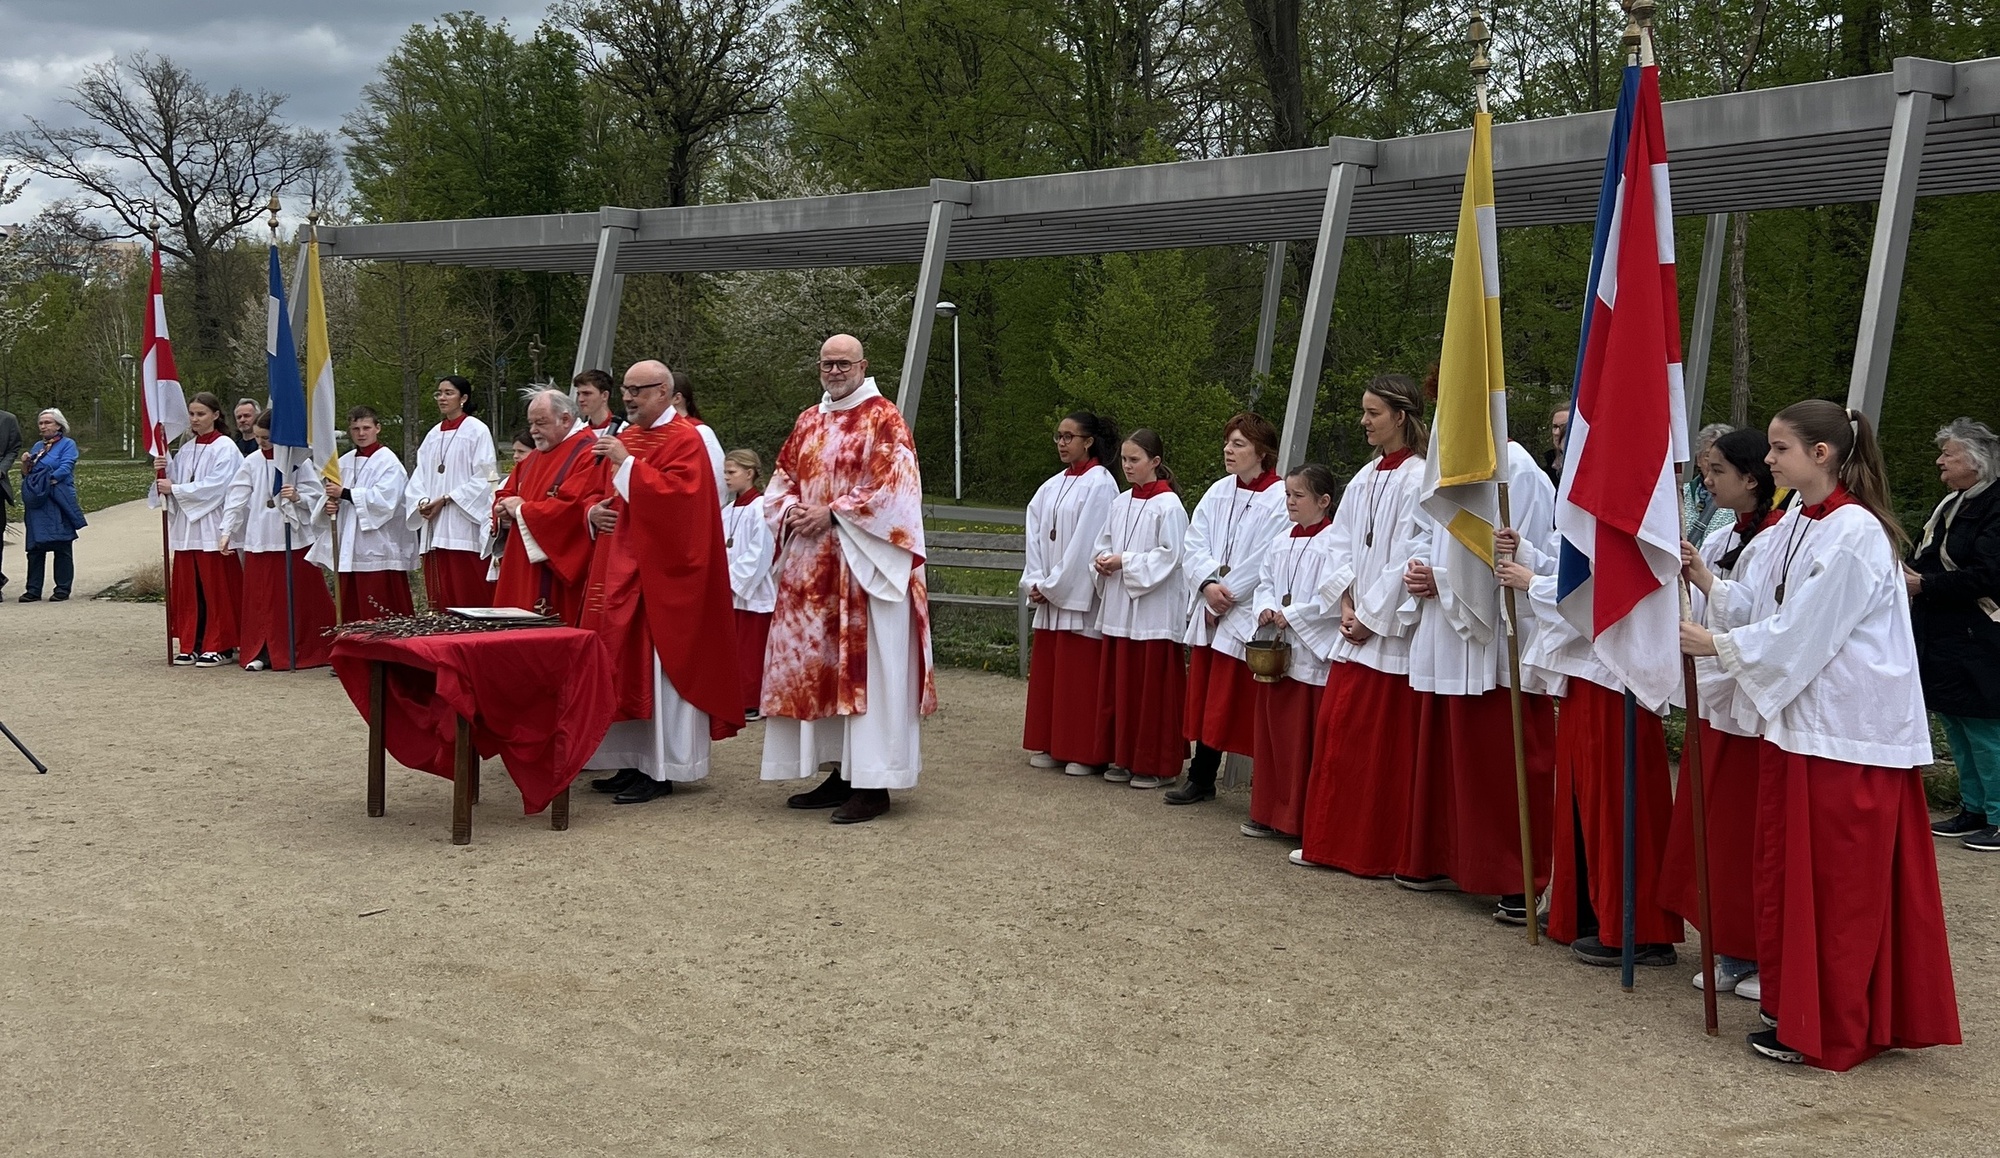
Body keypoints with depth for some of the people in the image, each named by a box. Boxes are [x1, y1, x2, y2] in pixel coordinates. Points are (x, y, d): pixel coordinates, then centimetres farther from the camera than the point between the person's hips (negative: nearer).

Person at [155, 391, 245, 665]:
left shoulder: (225, 448, -5)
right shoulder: (186, 449, 16)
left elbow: (215, 485, -15)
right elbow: (176, 482, 15)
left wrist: (175, 489, -13)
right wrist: (165, 470, -5)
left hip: (212, 528, -6)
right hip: (186, 527, 6)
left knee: (215, 589, -3)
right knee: (189, 589, 7)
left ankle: (217, 646, 3)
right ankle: (192, 645, 12)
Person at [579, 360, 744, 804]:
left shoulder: (684, 440, -8)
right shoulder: (625, 437, 16)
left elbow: (676, 493, -22)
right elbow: (604, 492, 23)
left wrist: (627, 463, -22)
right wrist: (594, 511, 1)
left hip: (660, 573, -8)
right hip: (618, 567, 8)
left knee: (656, 666, -5)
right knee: (624, 665, 8)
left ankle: (660, 771, 1)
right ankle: (633, 762, 16)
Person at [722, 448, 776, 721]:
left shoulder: (759, 507, -11)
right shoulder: (728, 510, 12)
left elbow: (760, 552, -16)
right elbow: (721, 549, 14)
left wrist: (733, 581, -15)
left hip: (752, 590, -7)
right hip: (731, 589, 7)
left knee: (751, 651, -2)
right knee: (734, 650, 9)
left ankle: (751, 704, 3)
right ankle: (736, 699, 15)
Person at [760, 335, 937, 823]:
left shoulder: (883, 419, -4)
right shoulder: (808, 423, 17)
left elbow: (894, 489, -13)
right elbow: (781, 482, 19)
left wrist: (833, 513, -16)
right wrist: (792, 512, -3)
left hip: (863, 566, -7)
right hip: (810, 567, 7)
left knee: (864, 669, -7)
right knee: (815, 667, 7)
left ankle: (873, 785, -4)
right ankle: (841, 774, 16)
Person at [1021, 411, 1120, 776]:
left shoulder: (1099, 484, -9)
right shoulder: (1051, 486, 12)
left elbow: (1086, 542, -14)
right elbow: (1035, 536, 9)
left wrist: (1054, 586, -12)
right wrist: (1035, 582, -3)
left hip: (1080, 598, -7)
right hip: (1049, 596, 7)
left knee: (1081, 676, -3)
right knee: (1047, 672, 9)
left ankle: (1085, 753, 4)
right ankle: (1049, 746, 18)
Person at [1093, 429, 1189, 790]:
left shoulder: (1168, 506, -9)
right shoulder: (1120, 504, 11)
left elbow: (1170, 555, -14)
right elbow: (1103, 544, 18)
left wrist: (1125, 562, -16)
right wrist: (1103, 561, -4)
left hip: (1154, 611, -7)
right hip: (1119, 608, 7)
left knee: (1153, 689, -1)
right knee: (1122, 686, 11)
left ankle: (1156, 764, 7)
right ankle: (1124, 757, 20)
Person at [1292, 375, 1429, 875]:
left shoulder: (1417, 479, -10)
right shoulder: (1365, 478, 13)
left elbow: (1409, 558, -15)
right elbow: (1339, 542, 12)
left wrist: (1371, 616, -13)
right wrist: (1347, 603, -2)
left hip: (1391, 631, -8)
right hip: (1356, 625, 8)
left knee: (1385, 742, -2)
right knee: (1335, 730, 8)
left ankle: (1379, 851, 7)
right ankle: (1331, 840, 17)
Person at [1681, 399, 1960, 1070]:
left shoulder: (1855, 535, -17)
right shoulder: (1791, 525, 9)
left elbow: (1802, 631, -18)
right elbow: (1754, 608, 7)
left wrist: (1717, 645, -13)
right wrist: (1706, 580, -7)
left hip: (1848, 733, -9)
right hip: (1796, 719, 9)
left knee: (1838, 884, 1)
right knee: (1788, 874, 13)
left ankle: (1828, 1032, 11)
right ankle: (1798, 1009, 24)